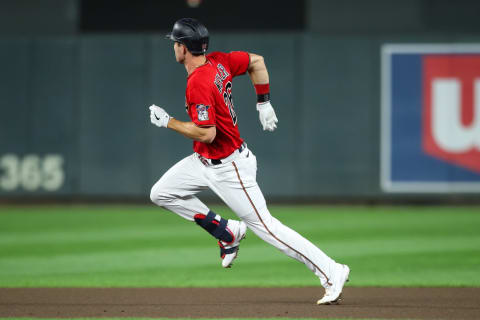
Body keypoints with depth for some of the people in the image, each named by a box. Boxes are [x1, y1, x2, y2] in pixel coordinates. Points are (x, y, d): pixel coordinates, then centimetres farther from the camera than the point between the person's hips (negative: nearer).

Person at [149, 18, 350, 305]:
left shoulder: (198, 84, -27)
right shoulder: (218, 61, 0)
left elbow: (206, 134, -30)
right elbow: (256, 61, 11)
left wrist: (168, 122, -18)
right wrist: (264, 103, 14)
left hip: (228, 168, -10)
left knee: (264, 225, -5)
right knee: (161, 194, 11)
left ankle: (332, 272, -2)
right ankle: (227, 233, 18)